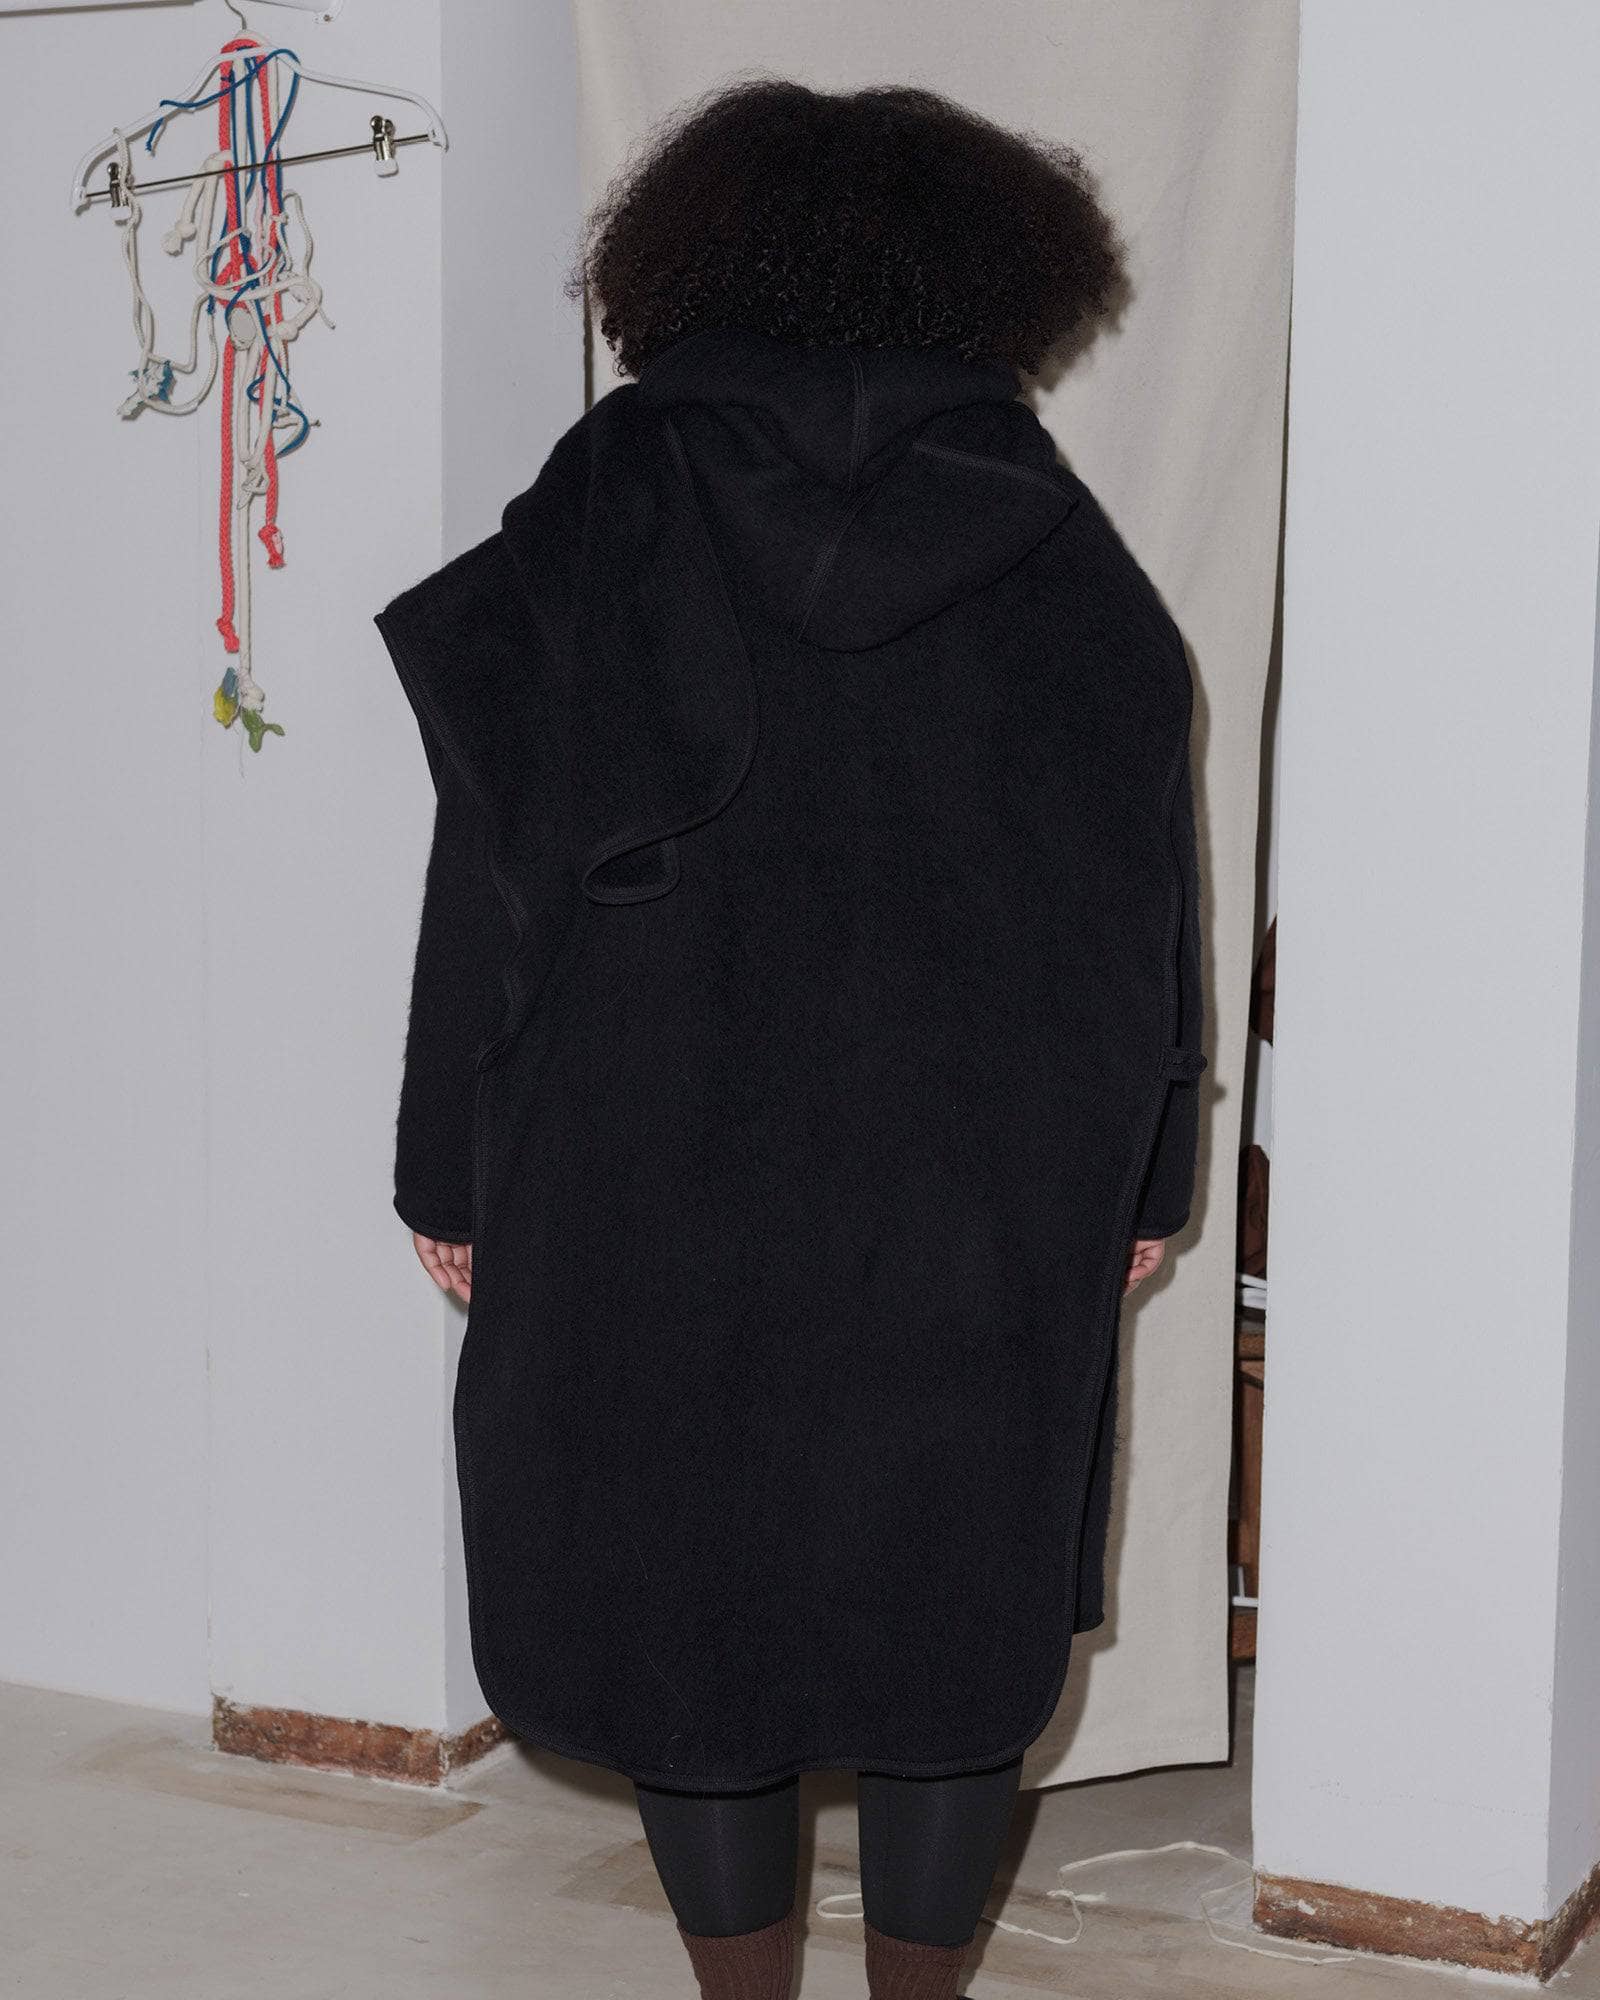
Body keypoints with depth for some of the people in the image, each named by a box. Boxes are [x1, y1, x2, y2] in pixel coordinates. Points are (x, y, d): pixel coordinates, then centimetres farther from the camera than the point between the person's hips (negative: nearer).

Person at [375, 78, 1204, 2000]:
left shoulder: (600, 507, -2)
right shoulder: (1048, 540, 1)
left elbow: (492, 867, -3)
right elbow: (1146, 879, 3)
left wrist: (451, 1174, 4)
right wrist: (1141, 1177, 12)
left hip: (645, 1175, -1)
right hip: (977, 1192, 1)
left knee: (683, 1589, 11)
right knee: (952, 1612, 12)